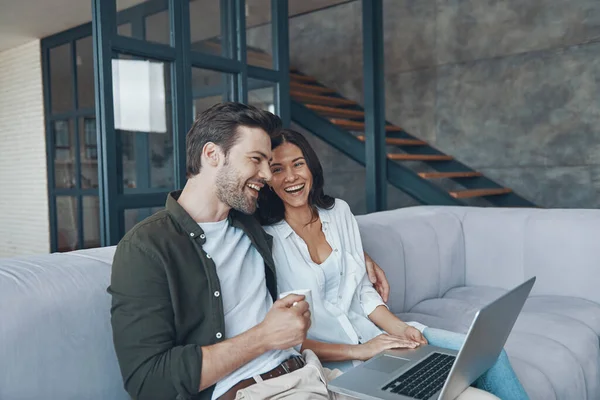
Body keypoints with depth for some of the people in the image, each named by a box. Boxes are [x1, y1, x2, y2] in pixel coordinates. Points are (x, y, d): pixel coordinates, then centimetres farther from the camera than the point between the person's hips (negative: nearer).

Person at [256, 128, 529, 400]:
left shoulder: (338, 211, 6)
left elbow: (363, 291, 10)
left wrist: (401, 328, -7)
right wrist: (356, 351, -19)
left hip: (371, 332, 6)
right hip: (326, 360, -5)